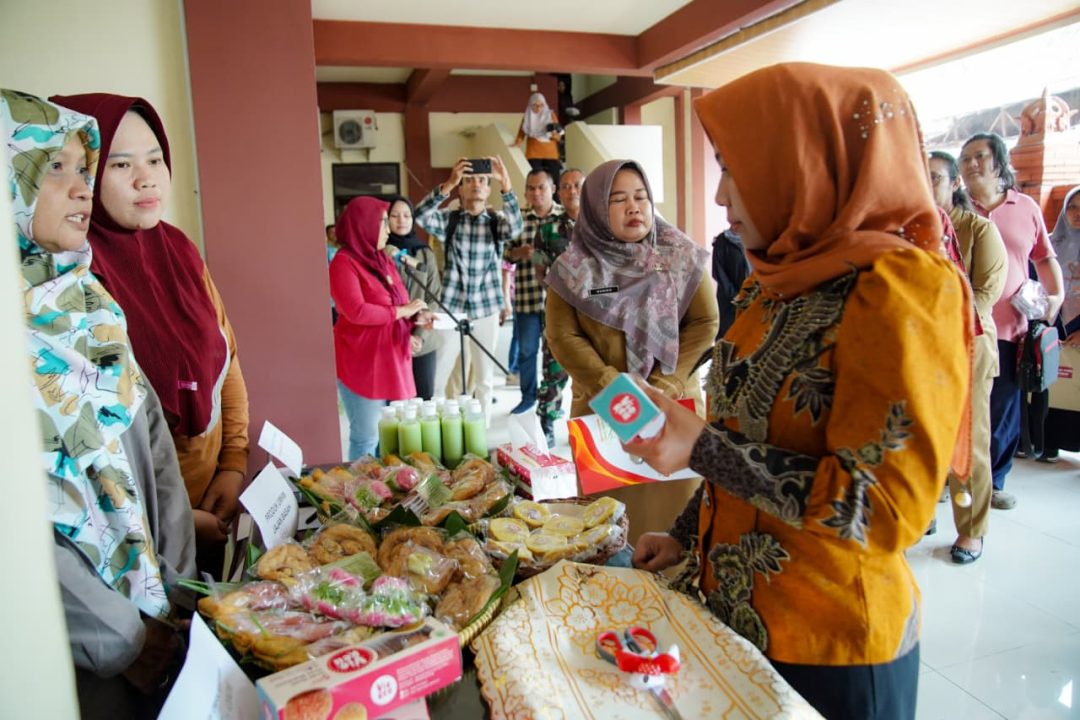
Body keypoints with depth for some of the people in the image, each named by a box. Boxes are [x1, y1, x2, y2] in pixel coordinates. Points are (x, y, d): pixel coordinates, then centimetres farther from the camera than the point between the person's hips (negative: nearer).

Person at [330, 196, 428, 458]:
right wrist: (402, 311, -13)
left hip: (393, 360, 8)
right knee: (367, 439, -2)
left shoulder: (382, 259, 14)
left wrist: (415, 318, 4)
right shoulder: (344, 263, -10)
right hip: (363, 363, -8)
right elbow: (357, 311, -22)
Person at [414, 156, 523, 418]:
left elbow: (515, 227, -20)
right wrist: (448, 184, -31)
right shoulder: (448, 219, 1)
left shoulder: (497, 221, 3)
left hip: (486, 310, 1)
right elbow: (421, 216, -19)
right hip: (451, 308, -1)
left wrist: (506, 184, -33)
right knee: (440, 375, 1)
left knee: (484, 378, 10)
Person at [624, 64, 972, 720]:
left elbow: (885, 508, -23)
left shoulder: (900, 286, -20)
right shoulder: (782, 279, 4)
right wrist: (688, 533, 9)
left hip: (832, 647, -7)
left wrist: (703, 449, -23)